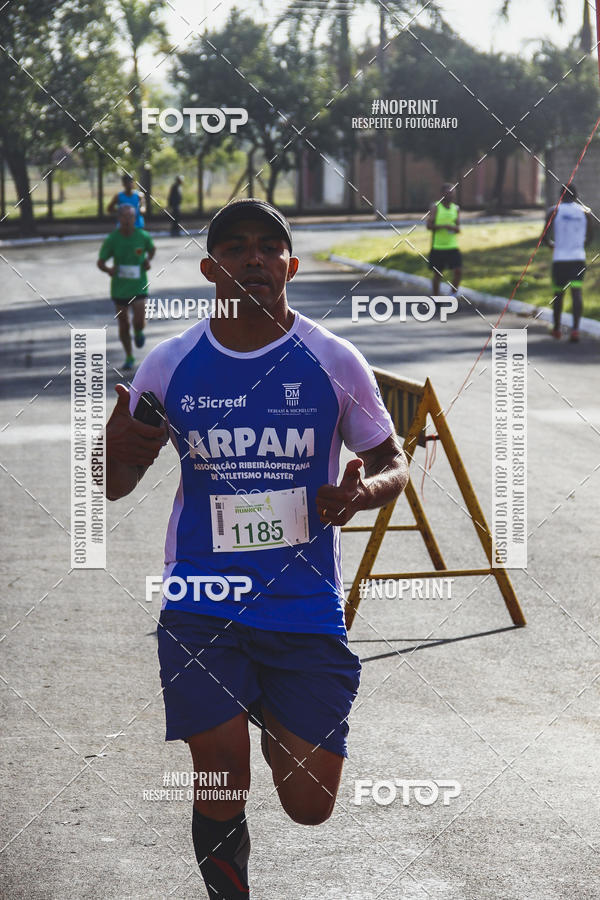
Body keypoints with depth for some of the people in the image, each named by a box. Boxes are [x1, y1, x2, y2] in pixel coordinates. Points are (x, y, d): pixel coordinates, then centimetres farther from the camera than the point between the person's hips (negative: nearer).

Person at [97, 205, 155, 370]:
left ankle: (138, 332, 23)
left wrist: (148, 260, -4)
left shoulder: (143, 237, -6)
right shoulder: (112, 239, -8)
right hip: (119, 288, 1)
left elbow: (152, 249, 17)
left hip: (139, 287, -1)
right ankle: (129, 358, 26)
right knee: (123, 324, 7)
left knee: (139, 321, -15)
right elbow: (100, 262, -4)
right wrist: (108, 269, -26)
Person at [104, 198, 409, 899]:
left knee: (310, 806, 1)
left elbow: (392, 464, 9)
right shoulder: (168, 366, 1)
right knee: (222, 784, -12)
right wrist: (116, 451, -15)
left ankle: (268, 711, 35)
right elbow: (115, 488, 9)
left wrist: (364, 489, -16)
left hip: (306, 605, 0)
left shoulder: (333, 362, -2)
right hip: (202, 606, 0)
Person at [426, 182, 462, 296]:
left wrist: (454, 228, -18)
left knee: (458, 271, -11)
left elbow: (458, 229, 5)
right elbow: (429, 225, -11)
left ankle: (453, 294, 6)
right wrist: (443, 226, -23)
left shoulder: (456, 209, 7)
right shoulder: (435, 207, -4)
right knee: (437, 274, 5)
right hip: (437, 247, -3)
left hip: (452, 246, 3)